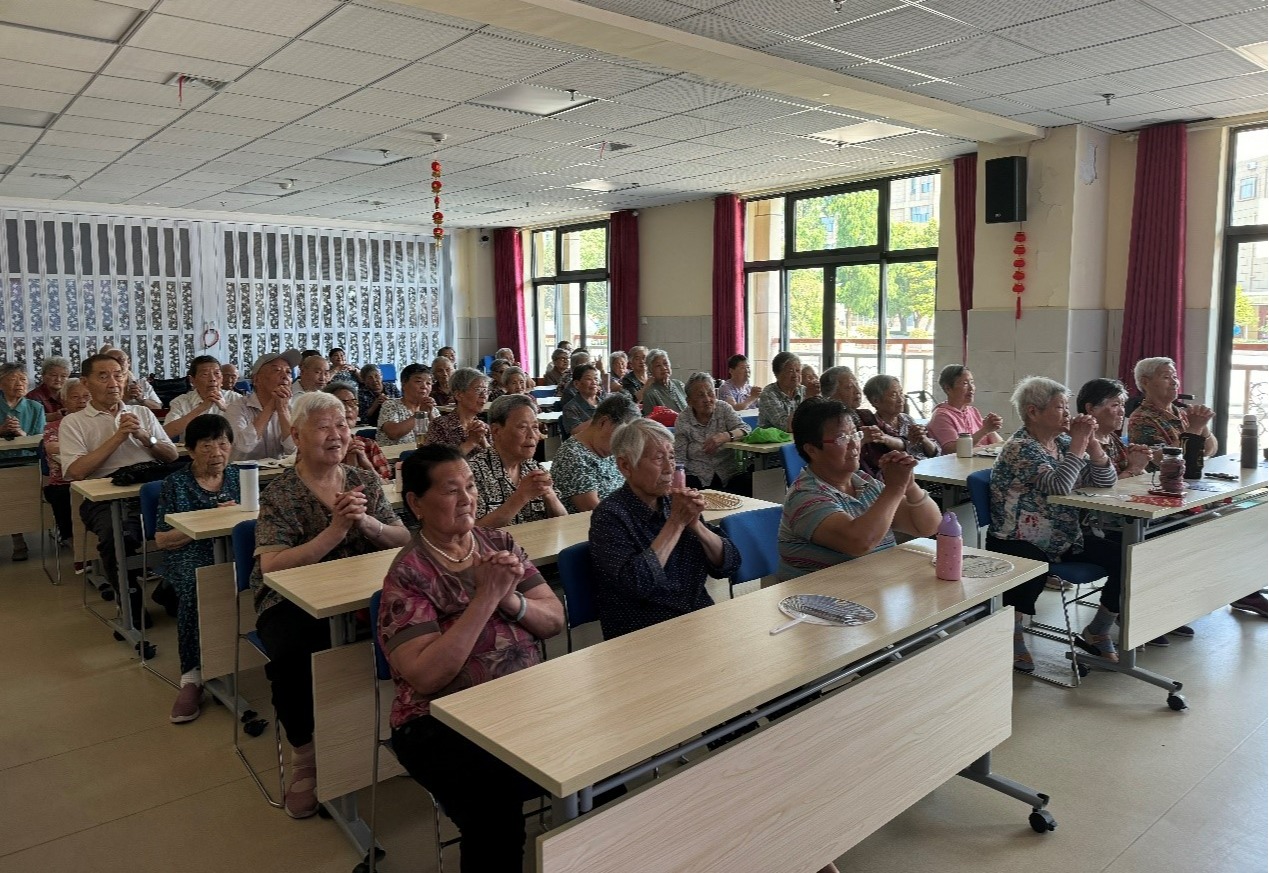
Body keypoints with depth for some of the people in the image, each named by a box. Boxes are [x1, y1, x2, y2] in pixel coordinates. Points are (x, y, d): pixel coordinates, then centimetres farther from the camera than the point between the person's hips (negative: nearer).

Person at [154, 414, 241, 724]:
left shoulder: (238, 476, 17)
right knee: (196, 588, -37)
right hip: (190, 555, -1)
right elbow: (162, 539, 4)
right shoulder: (176, 483, 10)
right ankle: (192, 676, -25)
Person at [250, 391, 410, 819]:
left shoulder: (365, 482, 7)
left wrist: (367, 522, -20)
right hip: (294, 603, -2)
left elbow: (404, 539, 0)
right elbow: (272, 566, -17)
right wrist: (335, 531, -24)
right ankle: (304, 756, -9)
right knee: (292, 652, -34)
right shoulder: (280, 493, -5)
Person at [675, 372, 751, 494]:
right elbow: (679, 459, -1)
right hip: (698, 478, -1)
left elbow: (745, 430, -8)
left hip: (730, 474, 2)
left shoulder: (724, 409, 5)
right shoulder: (682, 421, 1)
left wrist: (726, 436, -29)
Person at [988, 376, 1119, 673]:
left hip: (1064, 540, 8)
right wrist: (1078, 443, -20)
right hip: (1017, 543, -8)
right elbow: (1059, 485, -29)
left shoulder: (1062, 442, 9)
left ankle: (1097, 629, 14)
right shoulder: (1020, 448, -15)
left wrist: (1090, 441, -6)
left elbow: (1105, 481, 7)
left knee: (1121, 557, -6)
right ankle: (1013, 637, -10)